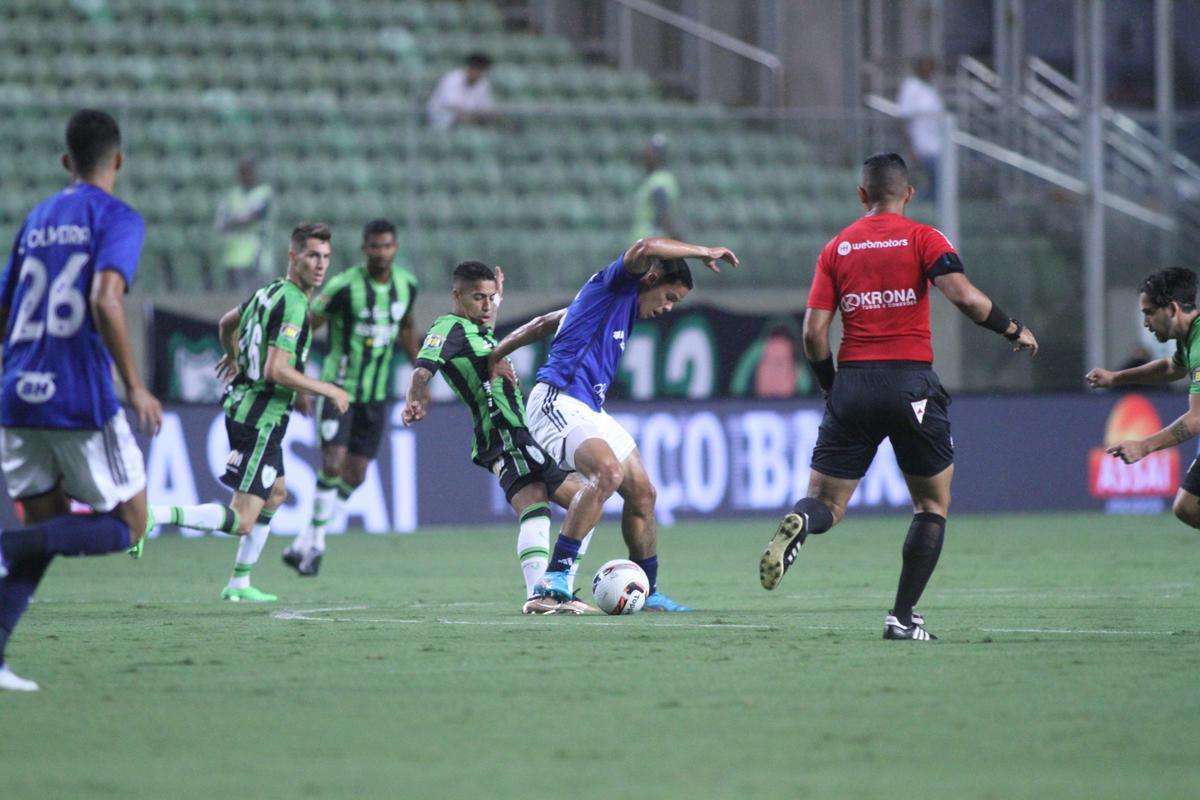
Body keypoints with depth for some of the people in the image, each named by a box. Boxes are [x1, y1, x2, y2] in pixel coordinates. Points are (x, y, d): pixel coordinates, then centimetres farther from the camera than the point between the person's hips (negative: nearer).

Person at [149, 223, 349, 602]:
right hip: (261, 418, -10)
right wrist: (329, 390, -13)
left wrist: (233, 356, 50)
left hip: (243, 408, 10)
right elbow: (277, 370, -26)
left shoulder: (270, 292, 10)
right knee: (241, 522, -14)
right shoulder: (293, 304, -18)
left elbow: (227, 322, 29)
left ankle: (239, 584, 33)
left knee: (277, 493, 28)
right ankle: (154, 514, -26)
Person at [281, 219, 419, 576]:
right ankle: (315, 540, -1)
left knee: (355, 476, 4)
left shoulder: (406, 285, 0)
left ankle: (306, 545, 17)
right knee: (333, 464, -17)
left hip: (376, 394, 5)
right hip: (339, 388, -5)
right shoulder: (343, 286, -17)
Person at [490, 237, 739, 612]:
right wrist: (703, 252, -14)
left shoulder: (623, 302, 23)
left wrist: (495, 356, 26)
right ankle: (555, 577, -32)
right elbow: (645, 249, -26)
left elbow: (545, 322, 28)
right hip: (558, 401, -10)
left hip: (590, 411, 10)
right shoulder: (611, 286, -4)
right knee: (609, 471, -31)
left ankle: (647, 593, 18)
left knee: (642, 492, 8)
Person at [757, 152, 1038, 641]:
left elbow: (813, 333, 4)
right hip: (911, 382, -2)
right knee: (933, 504, 14)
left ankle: (800, 523, -31)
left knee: (826, 504, 7)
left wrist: (831, 386, 18)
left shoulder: (837, 248, 10)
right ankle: (903, 616, 5)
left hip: (853, 383, 2)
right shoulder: (922, 238, 1)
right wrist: (1012, 329, 1)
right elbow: (963, 295, -14)